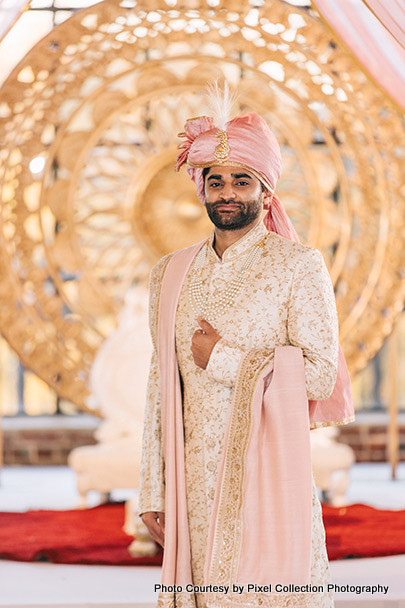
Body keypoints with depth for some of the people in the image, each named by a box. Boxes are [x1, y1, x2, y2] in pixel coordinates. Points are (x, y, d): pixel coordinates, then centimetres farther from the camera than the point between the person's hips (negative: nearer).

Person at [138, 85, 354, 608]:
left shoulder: (299, 266, -1)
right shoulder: (171, 273, 12)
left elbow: (321, 375, -8)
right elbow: (161, 387, 12)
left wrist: (224, 358, -8)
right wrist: (152, 492, 8)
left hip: (269, 474, -4)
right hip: (196, 482, 4)